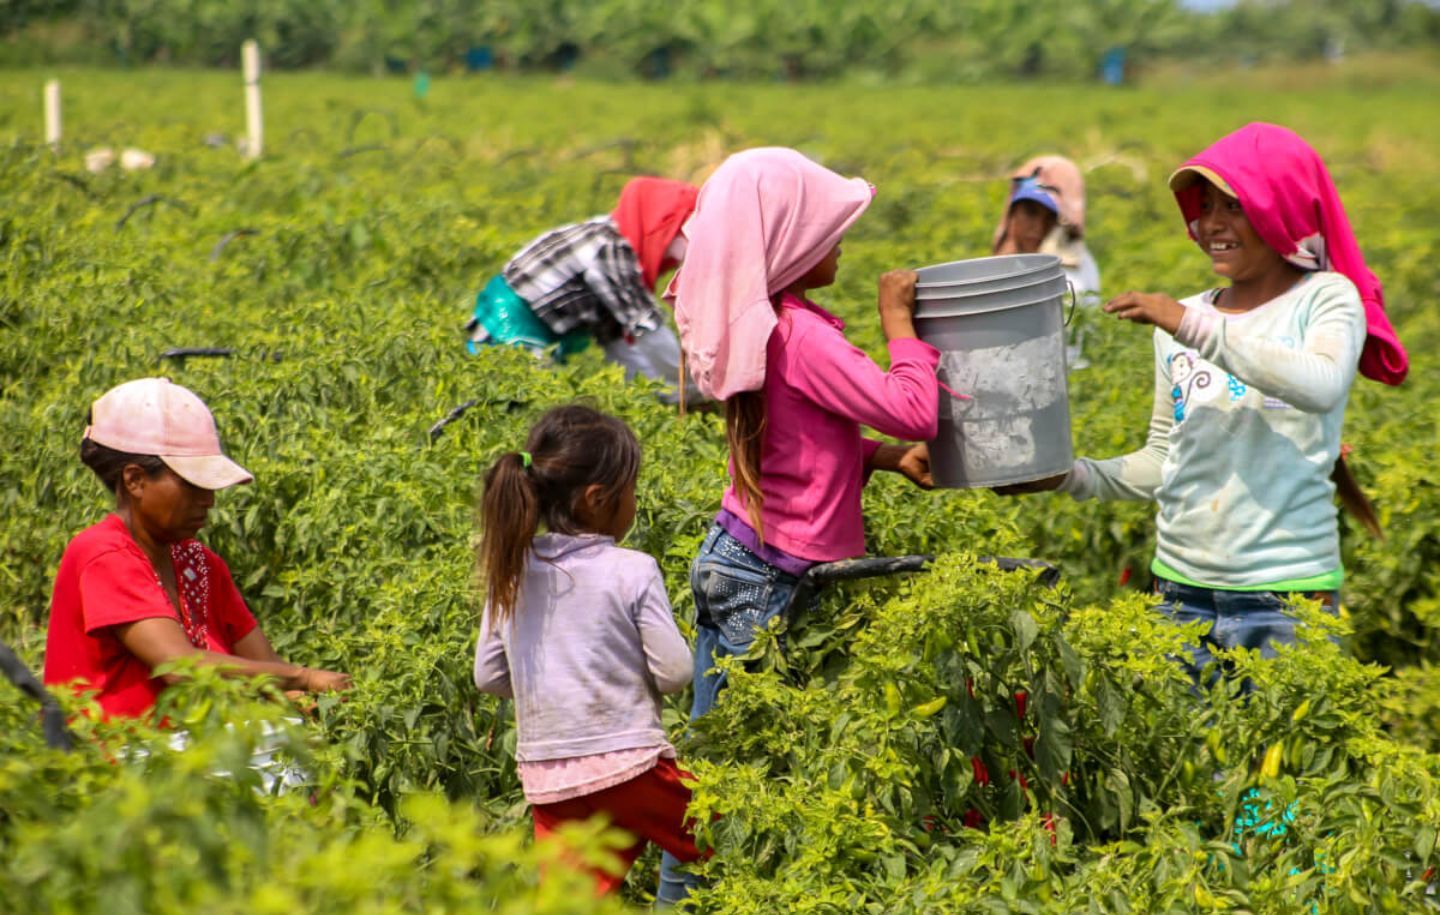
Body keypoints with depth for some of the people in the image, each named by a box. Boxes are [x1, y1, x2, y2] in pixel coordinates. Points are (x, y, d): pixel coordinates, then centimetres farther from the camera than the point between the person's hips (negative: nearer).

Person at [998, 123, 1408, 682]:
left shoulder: (1326, 299, -2)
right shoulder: (1180, 323, 11)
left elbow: (1322, 388, -23)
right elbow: (1163, 463, 14)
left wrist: (1196, 327, -22)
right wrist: (1070, 476, -2)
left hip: (1286, 592, -4)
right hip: (1181, 587, 4)